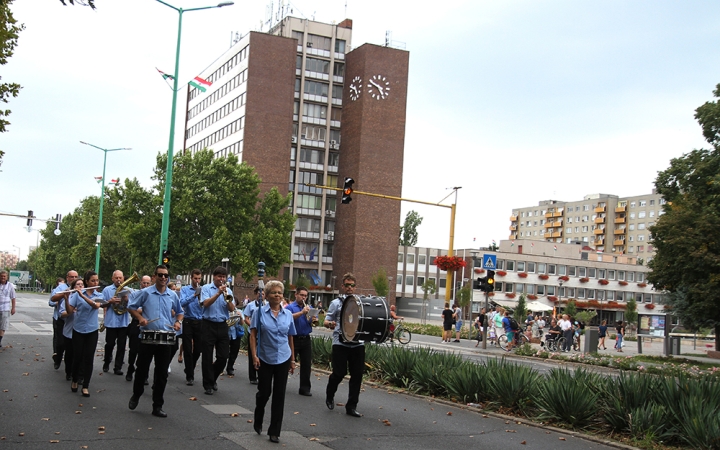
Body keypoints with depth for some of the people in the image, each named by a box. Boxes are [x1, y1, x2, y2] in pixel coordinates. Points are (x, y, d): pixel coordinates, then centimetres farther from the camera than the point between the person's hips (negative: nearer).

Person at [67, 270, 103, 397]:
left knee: (88, 359, -1)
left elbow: (96, 305, -21)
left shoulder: (99, 295, 1)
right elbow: (69, 311, -10)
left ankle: (85, 386, 6)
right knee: (77, 357, 4)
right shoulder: (77, 294, -4)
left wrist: (82, 295, -30)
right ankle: (74, 381, 27)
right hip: (78, 330, -1)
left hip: (92, 331, 1)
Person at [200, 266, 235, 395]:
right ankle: (208, 384, 10)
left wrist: (226, 296, -15)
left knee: (223, 357, 4)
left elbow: (232, 309, -1)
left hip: (222, 325, 4)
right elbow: (205, 303, -16)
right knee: (207, 357, 1)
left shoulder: (227, 290, 9)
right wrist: (218, 293, -22)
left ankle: (213, 378, 27)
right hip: (209, 325, -3)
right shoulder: (206, 288, 0)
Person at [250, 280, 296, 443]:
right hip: (265, 358, -2)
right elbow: (253, 335, -5)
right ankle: (258, 421, 33)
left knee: (279, 395, 3)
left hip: (283, 359, 2)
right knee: (264, 392, 5)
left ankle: (274, 432, 11)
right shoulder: (260, 312, -4)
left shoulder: (288, 314, 4)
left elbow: (290, 339, 10)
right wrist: (254, 355, -14)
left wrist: (293, 359, 11)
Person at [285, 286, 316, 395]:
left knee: (307, 364, 4)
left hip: (306, 339, 5)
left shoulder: (309, 308, 12)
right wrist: (302, 312, -32)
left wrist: (314, 320, -14)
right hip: (294, 339, -4)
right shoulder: (290, 307, -4)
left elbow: (315, 321, 10)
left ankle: (305, 388, 10)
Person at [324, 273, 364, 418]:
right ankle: (330, 395, 26)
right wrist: (330, 324, -21)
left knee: (357, 375, 1)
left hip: (358, 344, 3)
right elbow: (326, 321, 3)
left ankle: (352, 406, 13)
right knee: (339, 373, -4)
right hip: (340, 343, -3)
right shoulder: (336, 303, 5)